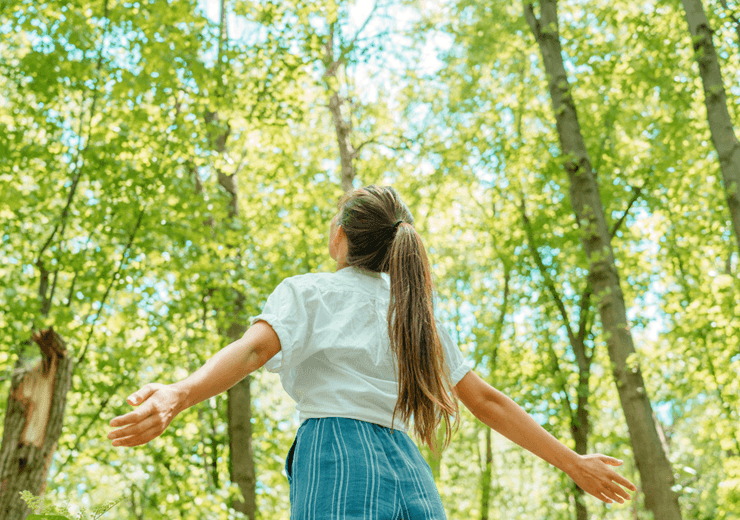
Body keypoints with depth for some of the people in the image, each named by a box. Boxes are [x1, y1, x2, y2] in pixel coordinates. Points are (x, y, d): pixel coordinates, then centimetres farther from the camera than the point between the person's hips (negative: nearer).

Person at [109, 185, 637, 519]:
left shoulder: (309, 291, 6)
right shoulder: (415, 308, 21)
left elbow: (254, 349, -16)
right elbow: (486, 400, 18)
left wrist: (178, 395, -32)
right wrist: (573, 462, 25)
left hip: (339, 466, -5)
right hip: (410, 474, 6)